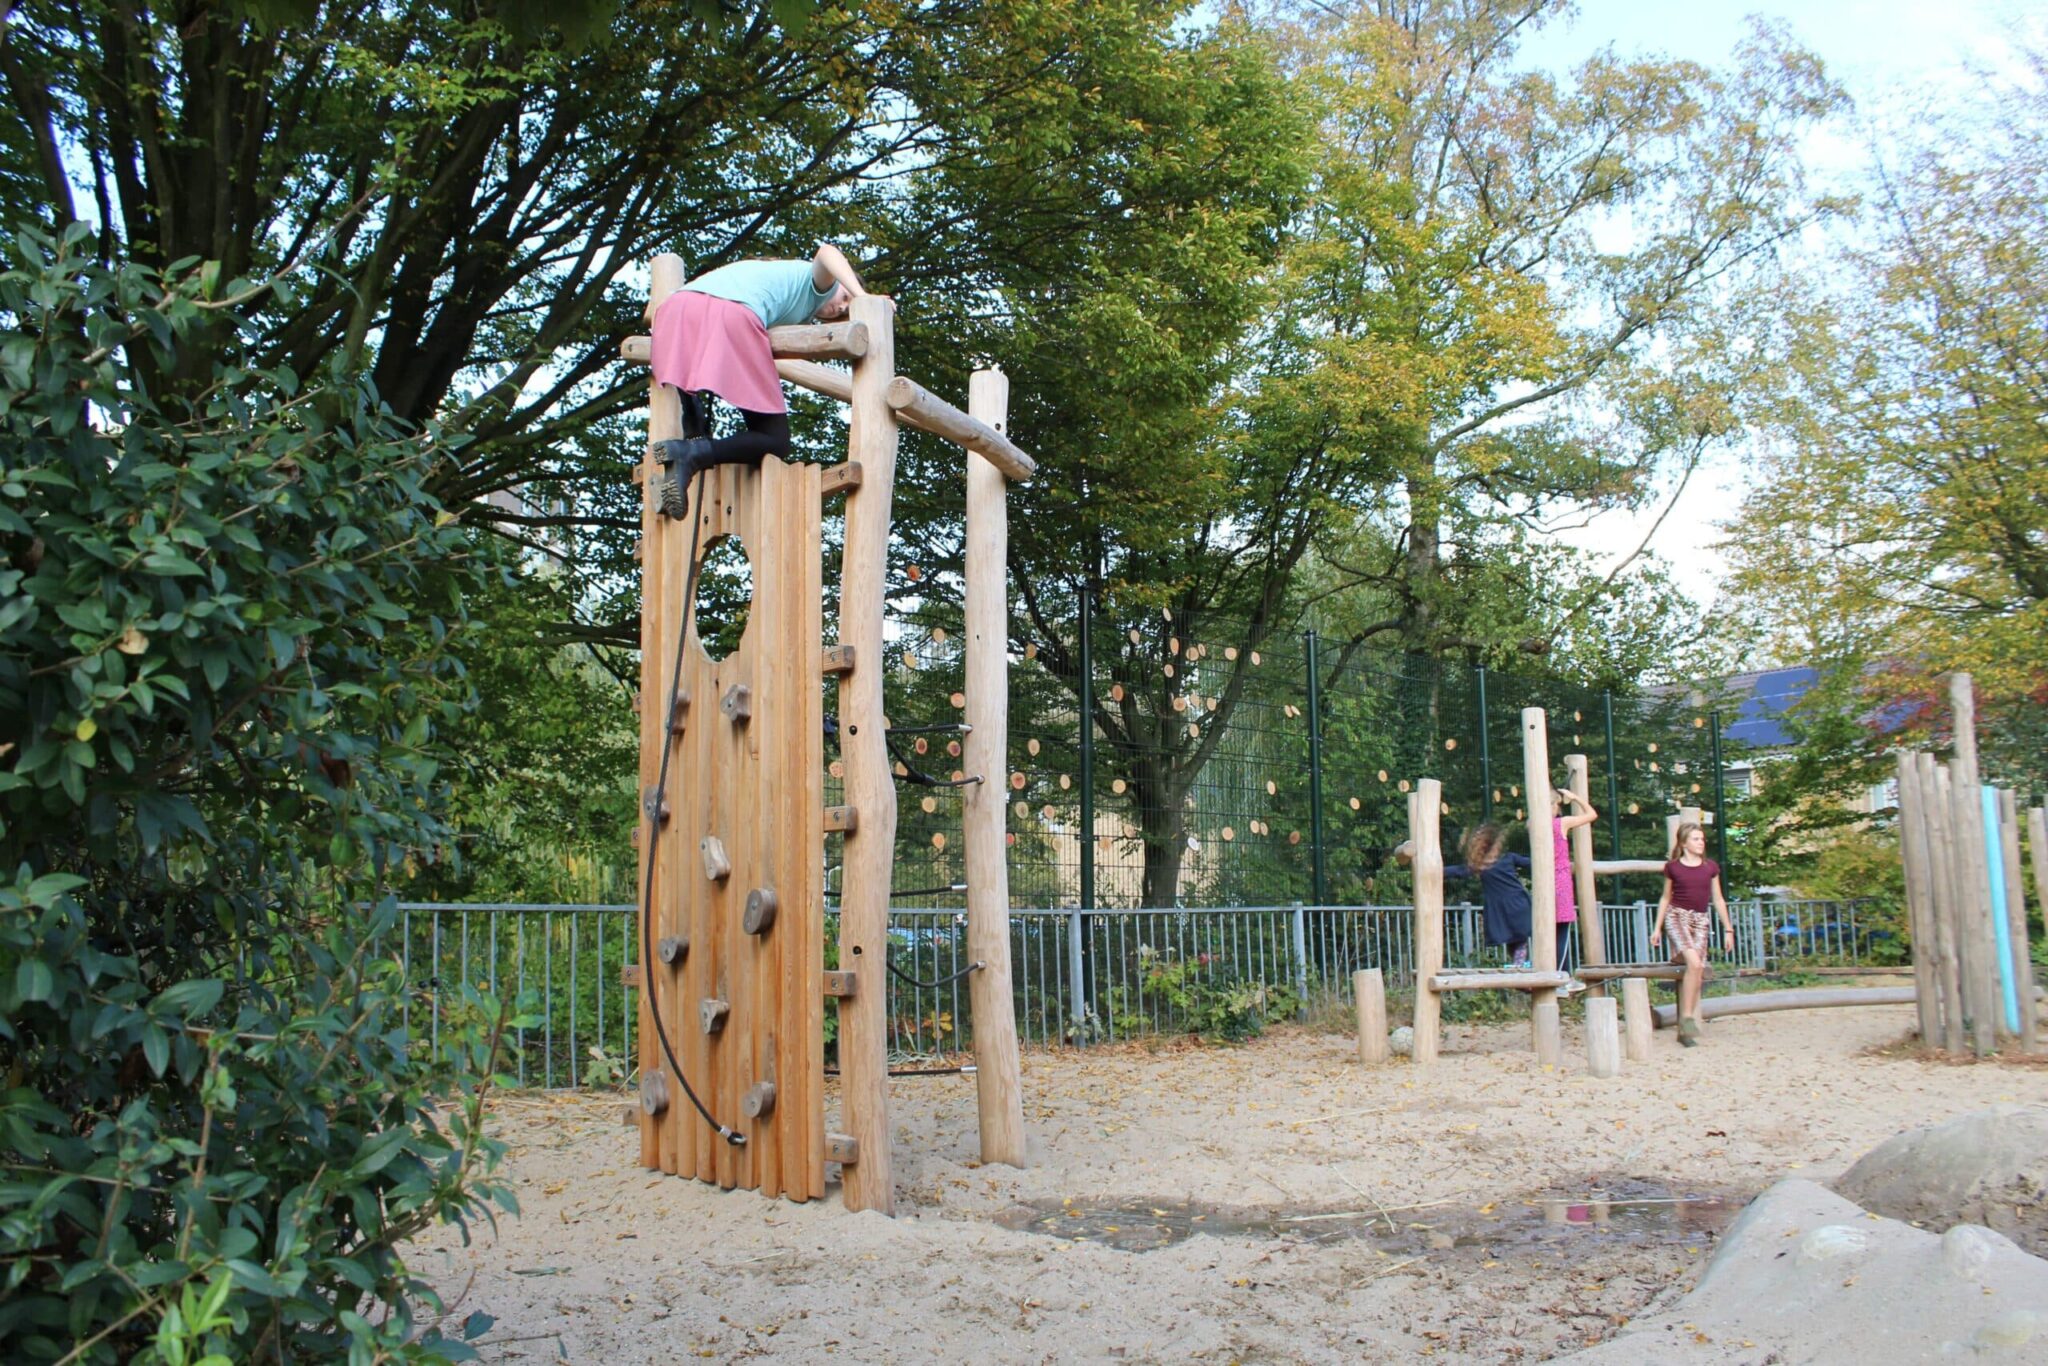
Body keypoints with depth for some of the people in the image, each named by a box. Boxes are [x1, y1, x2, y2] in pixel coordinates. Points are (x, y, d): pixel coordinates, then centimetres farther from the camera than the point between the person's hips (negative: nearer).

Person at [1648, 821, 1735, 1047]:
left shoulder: (1711, 867, 9)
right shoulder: (1673, 867, 4)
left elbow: (1717, 899, 14)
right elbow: (1666, 898, 13)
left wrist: (1728, 928, 12)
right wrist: (1657, 927, 11)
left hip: (1701, 921, 3)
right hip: (1677, 917, -3)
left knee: (1697, 969, -8)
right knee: (1693, 962, -26)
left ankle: (1684, 1029, -1)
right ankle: (1687, 1018, -20)